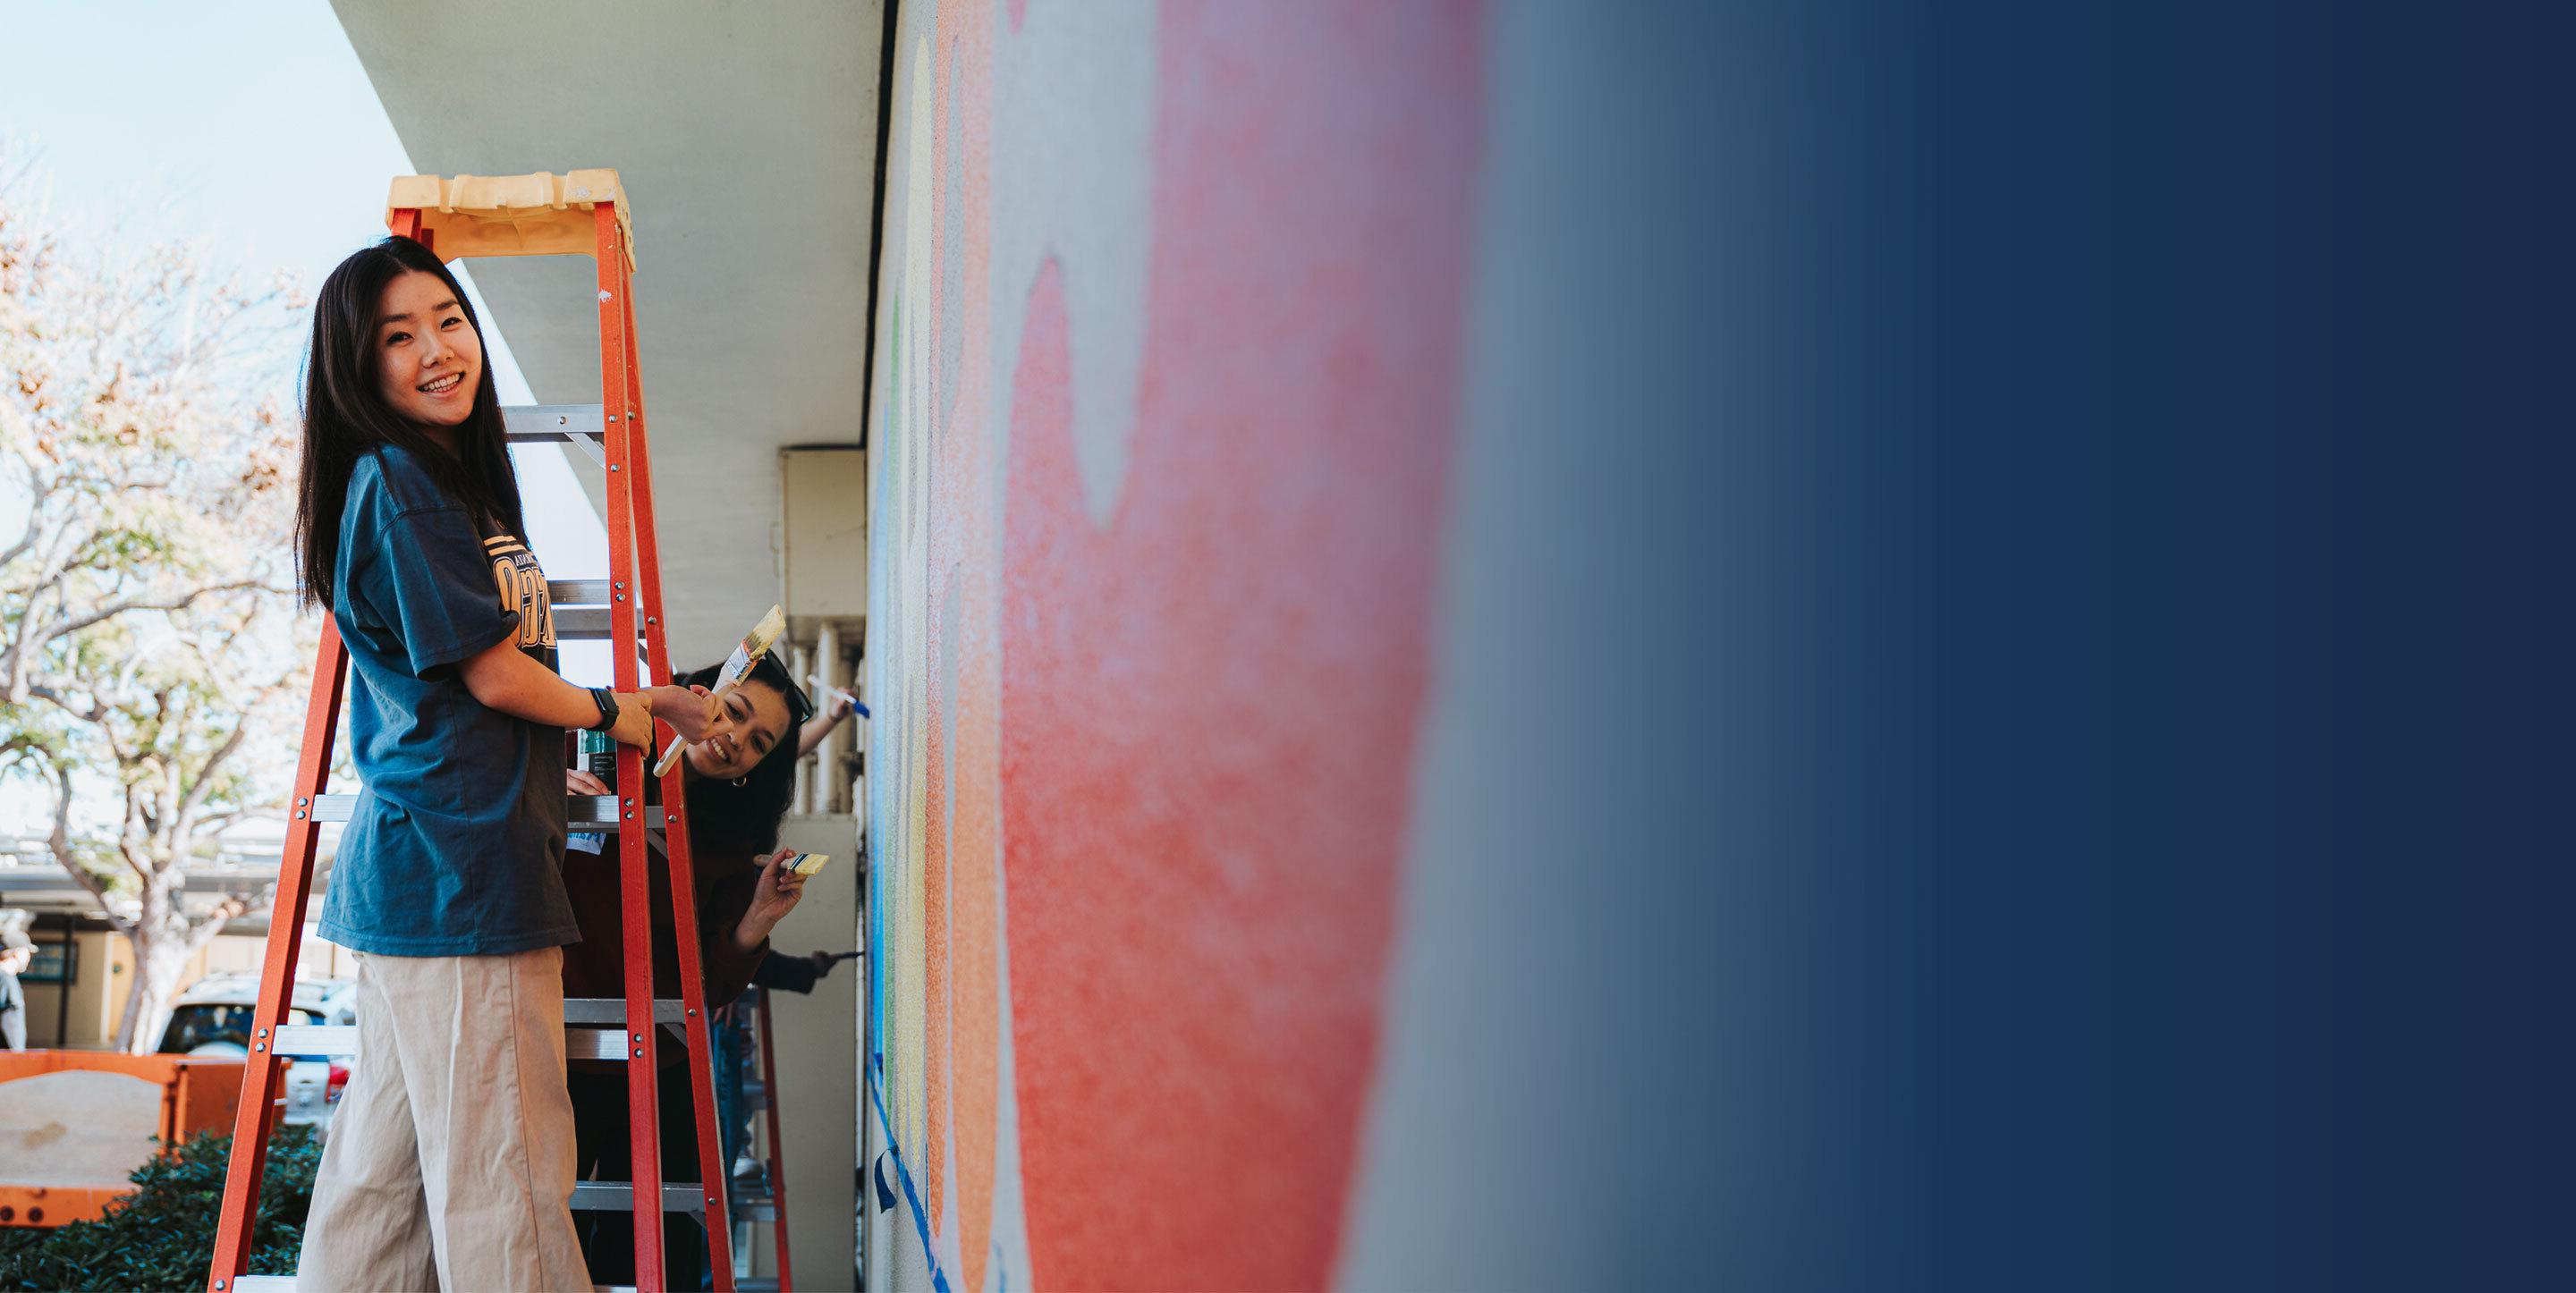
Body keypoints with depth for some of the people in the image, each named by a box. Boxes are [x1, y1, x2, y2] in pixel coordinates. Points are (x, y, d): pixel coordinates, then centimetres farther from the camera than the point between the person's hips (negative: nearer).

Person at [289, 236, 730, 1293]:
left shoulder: (456, 478, 19)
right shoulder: (396, 482, -11)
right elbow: (492, 675, -12)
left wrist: (647, 700, 17)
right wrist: (614, 713, 4)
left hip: (417, 873, 10)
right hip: (459, 873, -10)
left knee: (390, 1159, 14)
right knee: (501, 1167, -5)